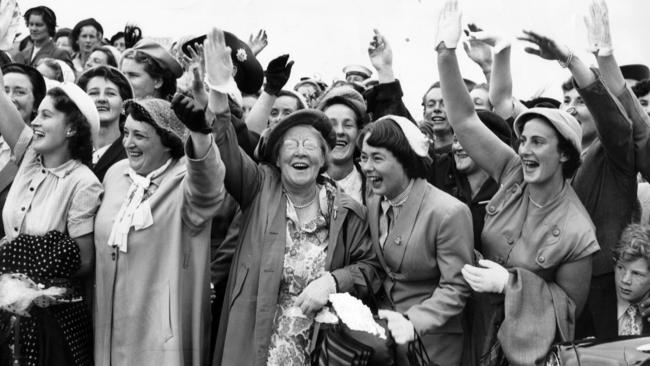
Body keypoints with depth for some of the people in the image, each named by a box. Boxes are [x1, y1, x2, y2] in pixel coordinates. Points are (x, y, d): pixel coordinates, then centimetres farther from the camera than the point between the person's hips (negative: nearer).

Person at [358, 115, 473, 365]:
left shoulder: (449, 213, -21)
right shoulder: (373, 203, 0)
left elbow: (455, 288, -18)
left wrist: (413, 321, -29)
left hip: (430, 339, -6)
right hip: (383, 330, 6)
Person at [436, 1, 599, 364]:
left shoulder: (576, 232, -19)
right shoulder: (514, 175, -8)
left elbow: (570, 306, -11)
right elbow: (464, 119, -12)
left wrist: (510, 282, -23)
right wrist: (447, 51, -21)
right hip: (481, 332, 4)